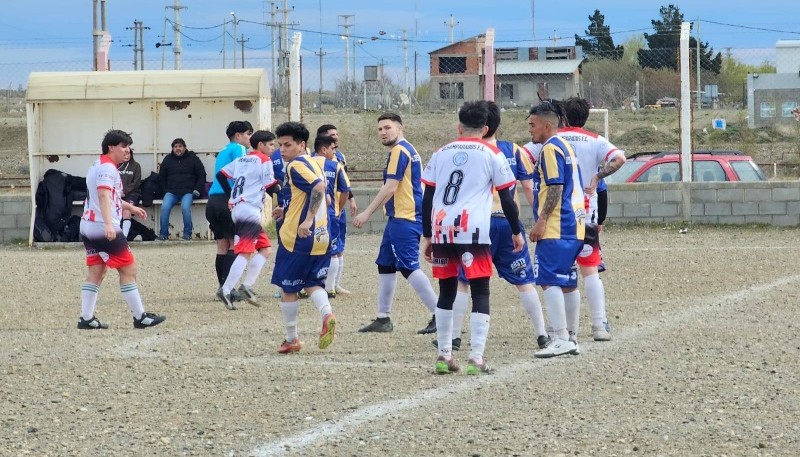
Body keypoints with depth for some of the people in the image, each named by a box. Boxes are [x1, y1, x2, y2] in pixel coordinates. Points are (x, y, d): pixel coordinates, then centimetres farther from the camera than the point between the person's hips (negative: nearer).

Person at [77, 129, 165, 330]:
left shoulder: (99, 166, 20)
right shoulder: (107, 167, -13)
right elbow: (103, 195, -28)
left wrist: (130, 207, 43)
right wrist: (108, 224, -39)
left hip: (88, 228, 10)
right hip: (104, 230, -10)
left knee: (96, 273, 10)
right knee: (128, 269, -4)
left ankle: (86, 319, 7)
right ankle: (140, 317, -2)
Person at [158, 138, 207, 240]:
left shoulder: (192, 158, 6)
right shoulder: (168, 160, 12)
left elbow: (202, 175, 9)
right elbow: (161, 177, 22)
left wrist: (197, 190, -1)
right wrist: (166, 190, 9)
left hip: (188, 192, -2)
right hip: (171, 192, 2)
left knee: (185, 207, -32)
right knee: (164, 207, -25)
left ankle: (187, 233, -18)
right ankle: (163, 234, -17)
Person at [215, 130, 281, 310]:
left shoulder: (241, 160, 18)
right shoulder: (264, 160, -2)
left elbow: (221, 175, 13)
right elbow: (271, 188, -5)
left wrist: (232, 196, 15)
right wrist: (280, 187, 16)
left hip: (237, 207, 9)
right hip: (250, 209, -9)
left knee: (264, 249, 14)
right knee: (245, 253, -14)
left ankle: (247, 286, 5)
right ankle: (226, 290, -22)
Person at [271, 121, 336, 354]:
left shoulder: (296, 165, -14)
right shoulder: (312, 163, 14)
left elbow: (319, 187, -29)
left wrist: (307, 220, -32)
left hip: (297, 237, -8)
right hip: (321, 236, 8)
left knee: (288, 289, 6)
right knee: (312, 283, 15)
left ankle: (291, 339, 12)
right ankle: (327, 314, -14)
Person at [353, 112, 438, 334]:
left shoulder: (399, 151, -13)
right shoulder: (409, 150, 18)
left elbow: (390, 188, -19)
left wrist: (367, 213, -17)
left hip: (403, 219, -11)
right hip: (400, 218, 11)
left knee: (409, 267, -13)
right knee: (385, 265, 14)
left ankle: (439, 315, -14)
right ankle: (383, 319, 18)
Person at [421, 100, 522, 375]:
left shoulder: (441, 153, 16)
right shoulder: (491, 154, 6)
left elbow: (427, 198, 15)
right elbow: (507, 198, 5)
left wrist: (427, 236, 20)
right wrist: (517, 232, 15)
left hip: (441, 230, 4)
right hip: (473, 232, -4)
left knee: (447, 292, 15)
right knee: (480, 293, 1)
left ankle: (444, 356, 17)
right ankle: (476, 359, -8)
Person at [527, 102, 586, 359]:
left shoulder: (550, 149, -11)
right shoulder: (565, 147, 20)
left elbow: (556, 188, -19)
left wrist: (541, 220, -19)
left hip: (556, 228, -11)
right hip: (572, 226, 11)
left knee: (549, 281, -12)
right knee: (567, 282, 13)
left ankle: (560, 339, -17)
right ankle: (569, 339, 17)